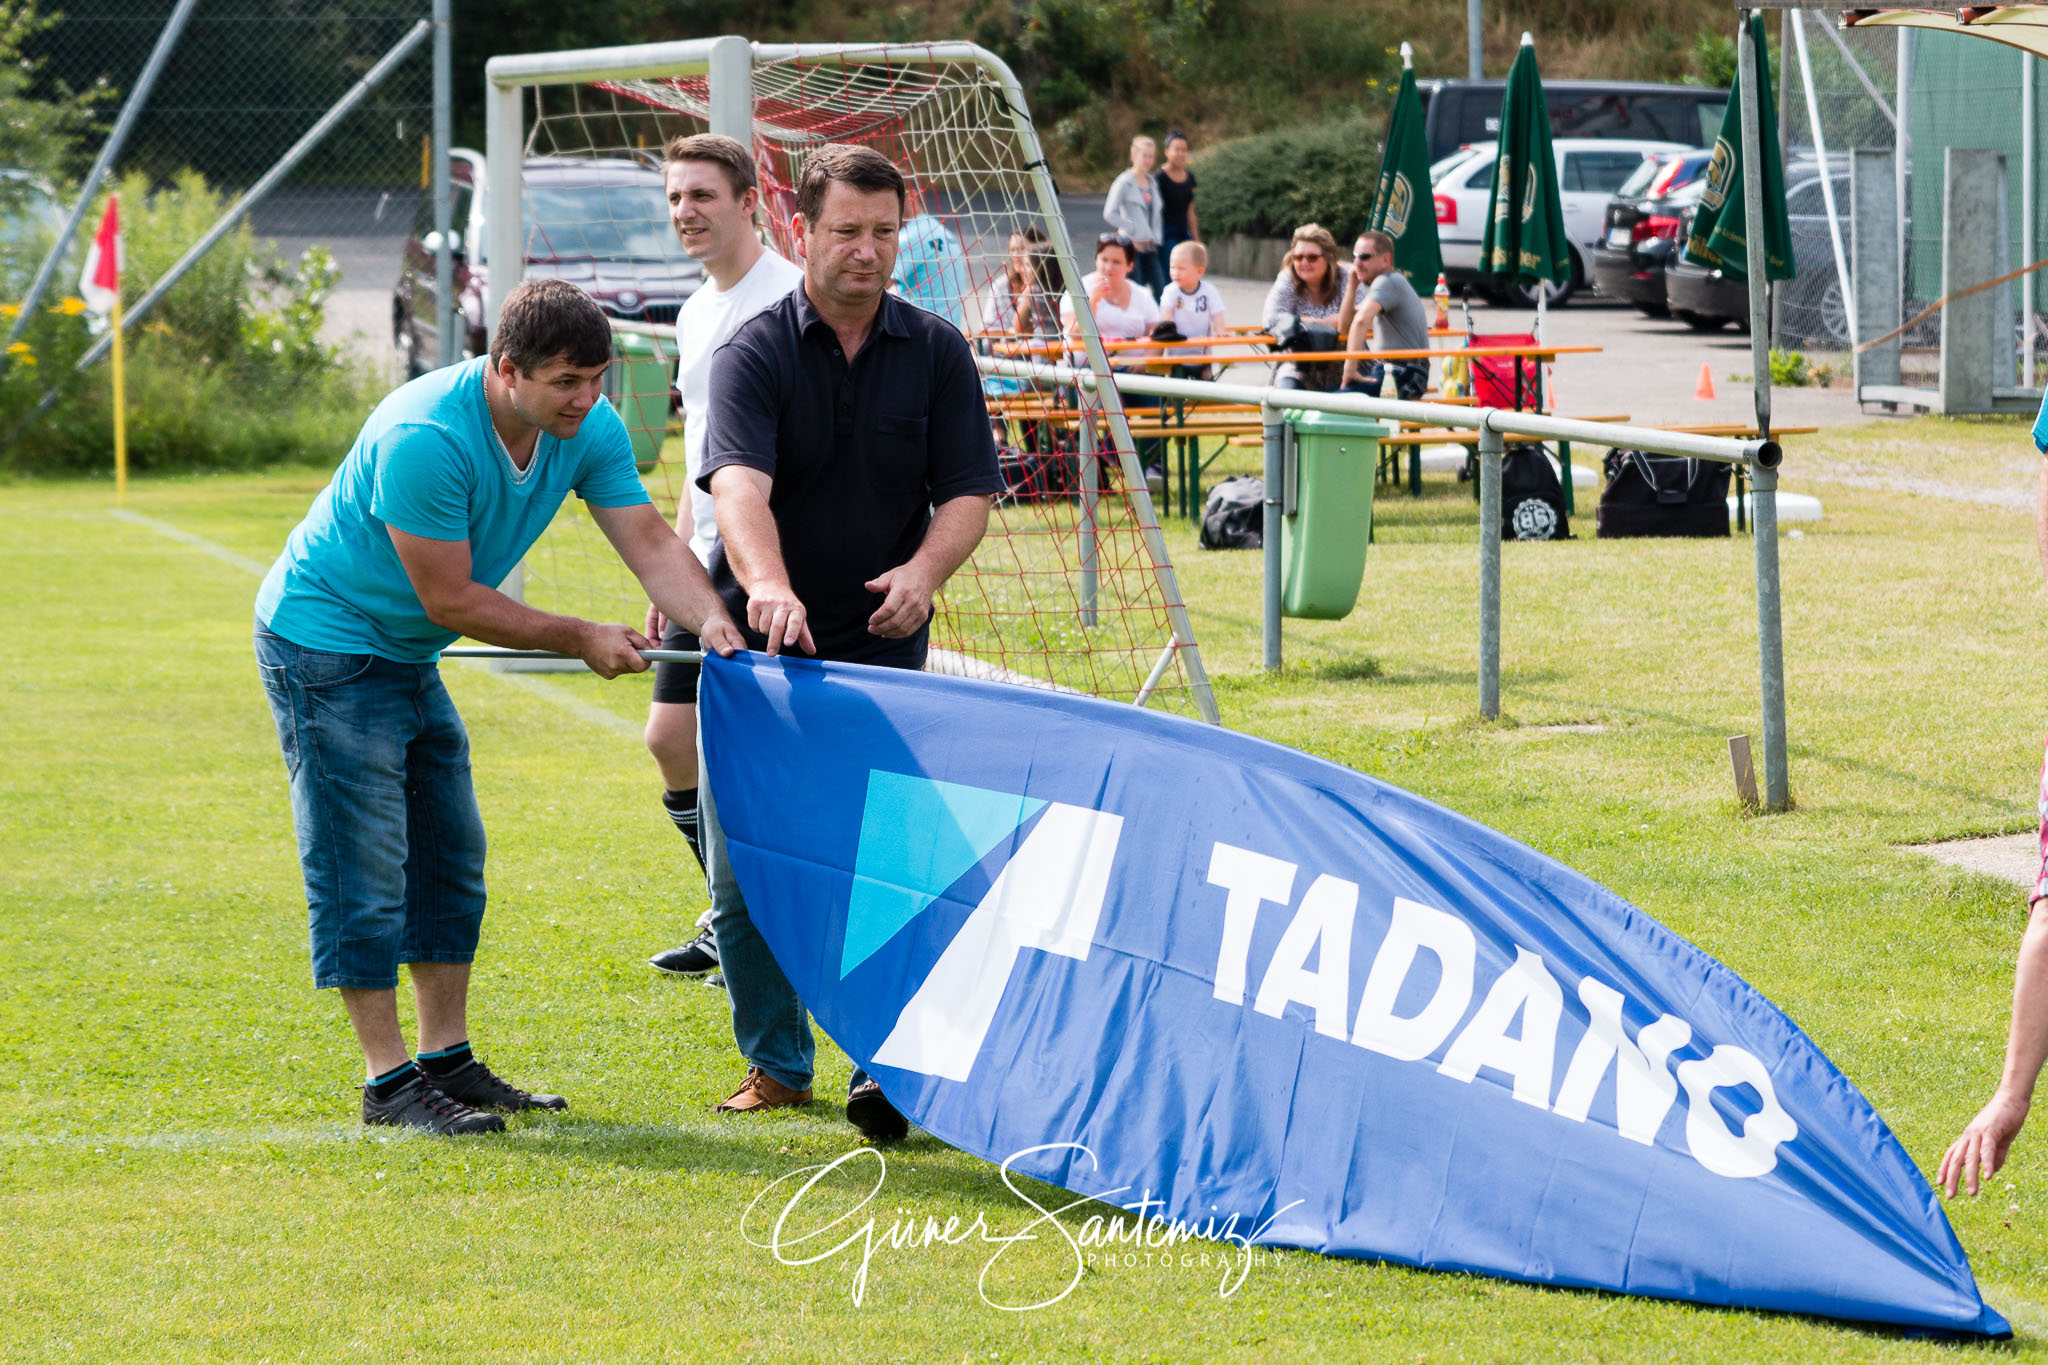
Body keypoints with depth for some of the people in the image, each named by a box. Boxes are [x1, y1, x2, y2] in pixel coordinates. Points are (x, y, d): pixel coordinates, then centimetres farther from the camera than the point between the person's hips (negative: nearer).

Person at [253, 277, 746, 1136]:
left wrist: (709, 618, -31)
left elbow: (649, 540, -11)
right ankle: (389, 1082, -5)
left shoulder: (588, 430, -7)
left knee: (450, 857, 10)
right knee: (364, 867, -8)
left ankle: (448, 1060, 17)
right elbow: (449, 598, -26)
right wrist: (580, 640, -19)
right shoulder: (424, 440, -32)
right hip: (325, 642, -9)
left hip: (405, 654, 9)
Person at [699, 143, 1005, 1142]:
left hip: (883, 649, 1)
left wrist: (922, 571, -23)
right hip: (757, 645, -1)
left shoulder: (937, 353, 2)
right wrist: (769, 585, -45)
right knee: (744, 872, 2)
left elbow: (969, 492, -1)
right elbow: (739, 483, -25)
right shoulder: (754, 353, -8)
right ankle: (775, 1063, 16)